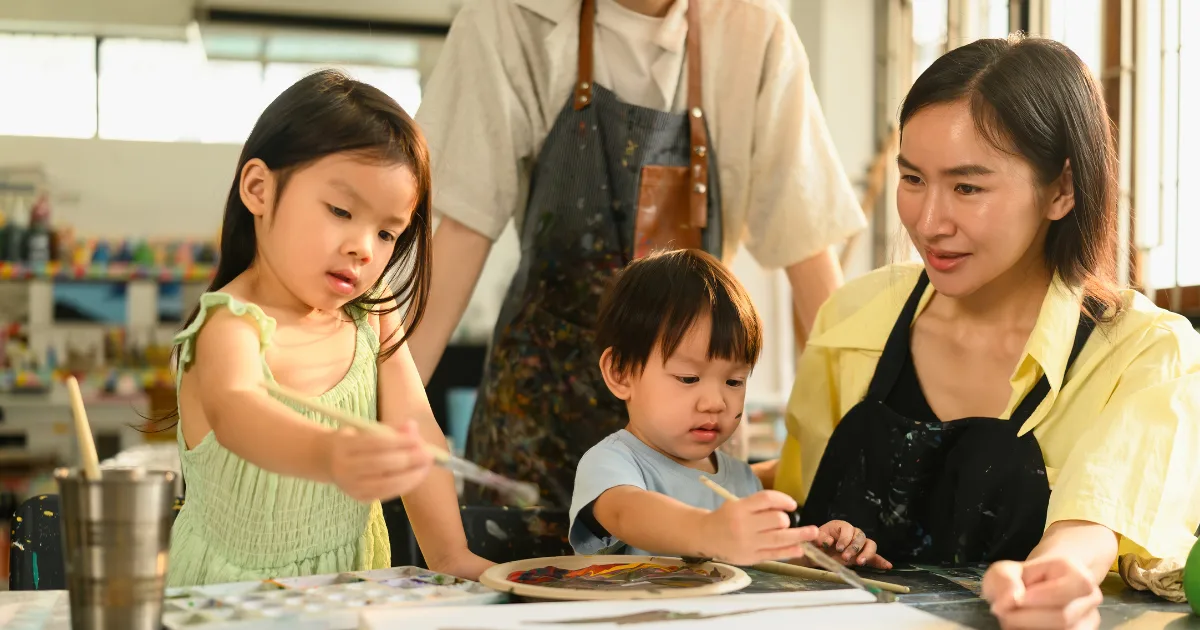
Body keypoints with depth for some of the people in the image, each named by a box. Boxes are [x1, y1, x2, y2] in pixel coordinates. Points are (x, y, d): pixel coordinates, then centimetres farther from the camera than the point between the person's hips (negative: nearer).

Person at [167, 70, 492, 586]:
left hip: (352, 586, 4)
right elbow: (234, 412, -40)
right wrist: (329, 456, -61)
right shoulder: (231, 326, -19)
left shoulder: (374, 318, 1)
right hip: (230, 597, -4)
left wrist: (449, 554, -19)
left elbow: (414, 427, -6)